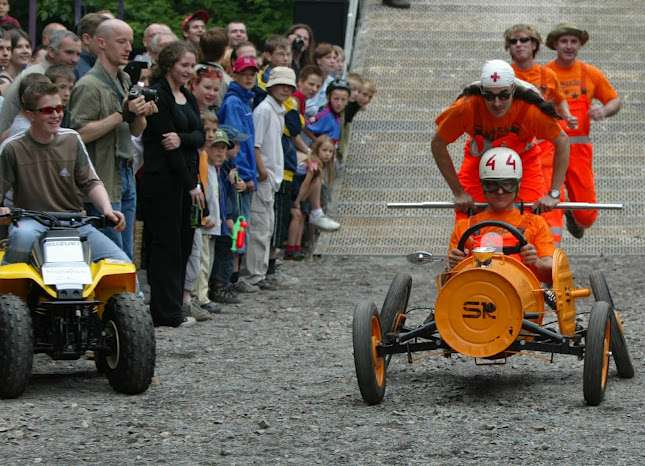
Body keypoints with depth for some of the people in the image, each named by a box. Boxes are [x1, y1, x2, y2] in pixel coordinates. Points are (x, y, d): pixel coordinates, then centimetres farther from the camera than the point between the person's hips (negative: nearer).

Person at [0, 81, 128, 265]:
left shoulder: (72, 139, 8)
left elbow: (91, 182, 8)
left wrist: (107, 209, -10)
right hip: (32, 222, -3)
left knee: (122, 263, -16)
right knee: (24, 236, -40)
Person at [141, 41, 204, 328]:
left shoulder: (187, 97, 15)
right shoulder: (157, 96, -11)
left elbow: (200, 136, 6)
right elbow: (164, 142, -15)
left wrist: (182, 139, -18)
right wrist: (191, 184, -14)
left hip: (185, 178, 8)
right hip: (162, 178, -8)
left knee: (183, 243, 8)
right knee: (165, 243, -5)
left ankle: (172, 308, 14)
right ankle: (166, 312, -2)